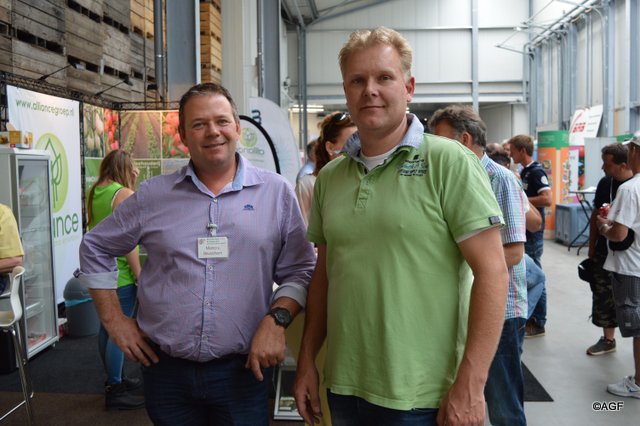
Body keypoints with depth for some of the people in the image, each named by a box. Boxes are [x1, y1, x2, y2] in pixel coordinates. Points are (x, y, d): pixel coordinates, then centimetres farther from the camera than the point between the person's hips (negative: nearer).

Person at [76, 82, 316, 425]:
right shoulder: (153, 195, 2)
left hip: (241, 370, -1)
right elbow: (95, 249, 13)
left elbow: (299, 270, 2)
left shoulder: (276, 192, 0)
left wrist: (277, 318, -13)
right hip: (166, 370, 2)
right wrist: (114, 319, 8)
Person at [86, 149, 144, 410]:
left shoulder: (94, 192, 10)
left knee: (106, 327, 17)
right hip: (119, 274, -9)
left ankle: (115, 379, 32)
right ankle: (115, 392, 3)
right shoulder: (124, 194, -14)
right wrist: (139, 275, -15)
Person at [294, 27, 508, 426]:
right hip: (344, 388, 5)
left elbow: (492, 272, -13)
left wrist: (470, 386, -17)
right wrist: (307, 362, 9)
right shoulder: (329, 177, 6)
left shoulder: (449, 163, -10)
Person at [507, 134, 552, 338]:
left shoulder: (536, 171, -16)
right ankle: (530, 317, 26)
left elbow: (547, 199, -27)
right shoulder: (524, 171, 12)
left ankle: (538, 324, 8)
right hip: (523, 230, 9)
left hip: (533, 232, -9)